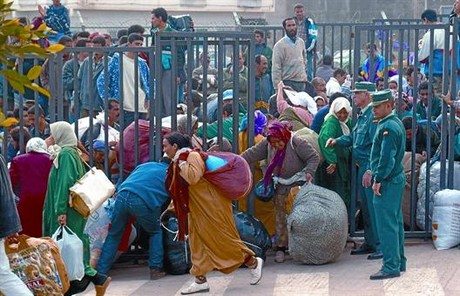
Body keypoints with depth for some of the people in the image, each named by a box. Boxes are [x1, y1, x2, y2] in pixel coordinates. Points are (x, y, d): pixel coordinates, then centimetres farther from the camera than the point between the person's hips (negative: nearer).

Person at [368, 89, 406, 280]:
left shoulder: (388, 127, -18)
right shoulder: (396, 123, 15)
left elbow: (387, 157, -22)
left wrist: (378, 180, -18)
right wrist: (376, 173, 19)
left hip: (387, 181, -11)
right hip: (397, 178, 11)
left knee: (386, 225, -8)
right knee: (395, 222, 16)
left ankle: (391, 267, -6)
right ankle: (399, 262, 23)